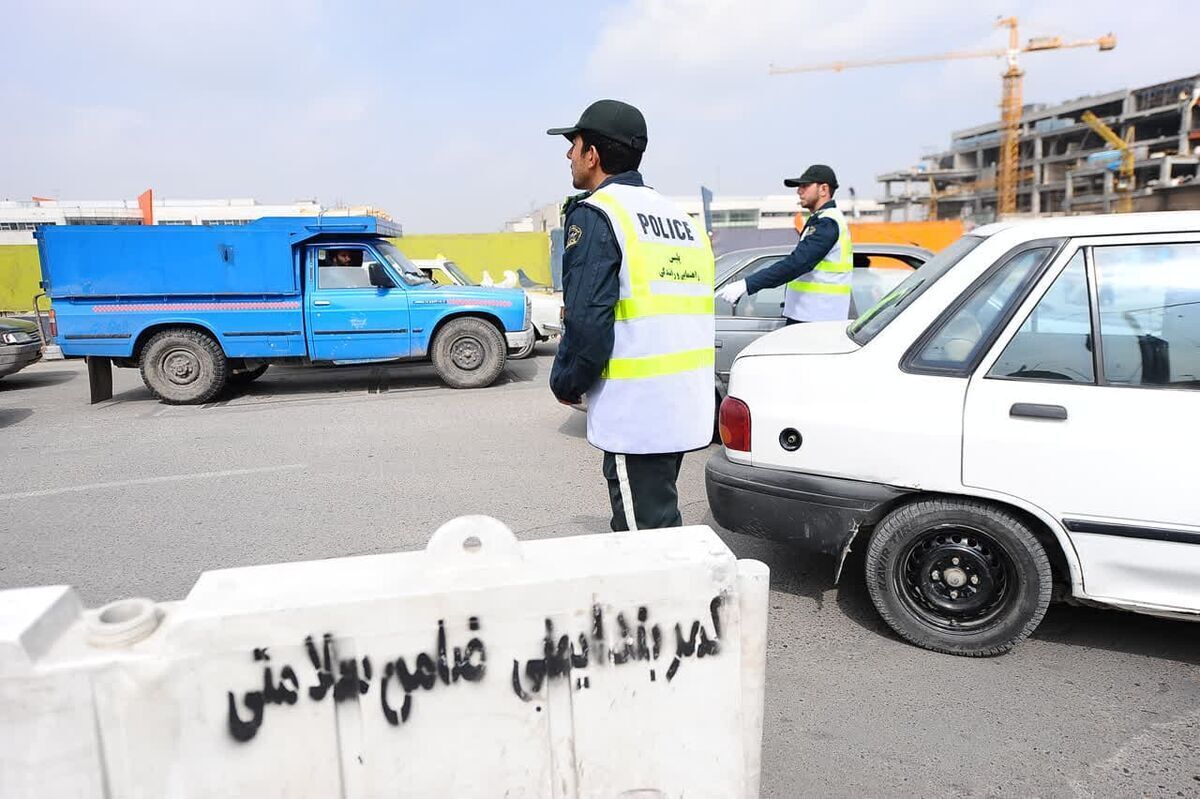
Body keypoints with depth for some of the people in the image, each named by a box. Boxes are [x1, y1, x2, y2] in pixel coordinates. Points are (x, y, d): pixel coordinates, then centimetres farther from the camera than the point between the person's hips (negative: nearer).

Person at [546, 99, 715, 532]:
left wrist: (566, 384, -2)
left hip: (637, 411, -9)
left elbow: (587, 320, -18)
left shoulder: (594, 213, -10)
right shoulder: (680, 216, 16)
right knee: (663, 523, 21)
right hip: (687, 404, 9)